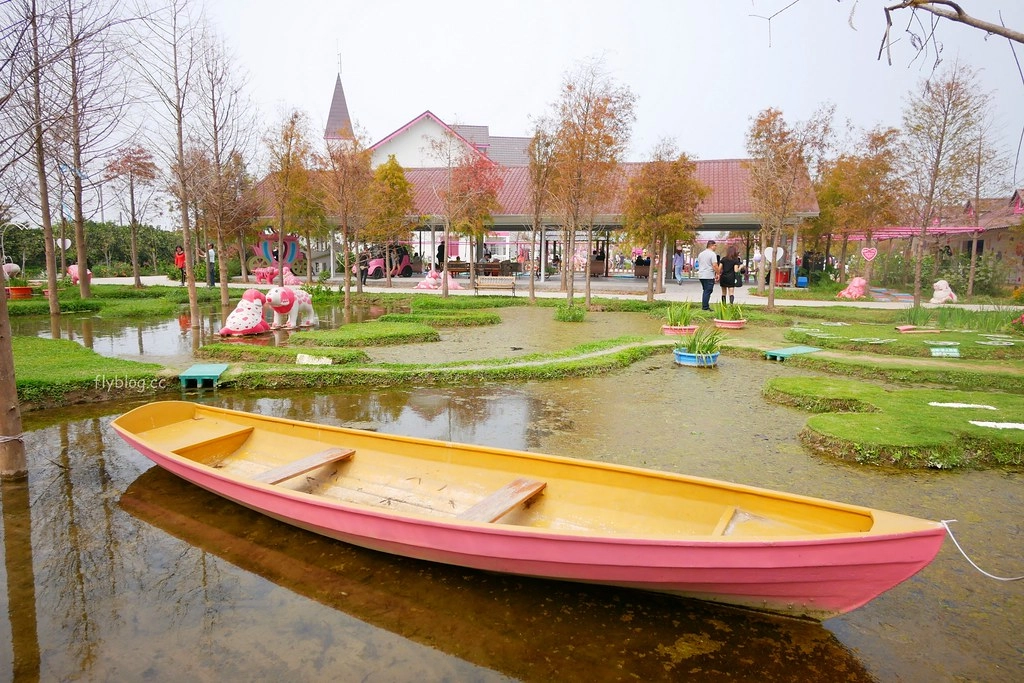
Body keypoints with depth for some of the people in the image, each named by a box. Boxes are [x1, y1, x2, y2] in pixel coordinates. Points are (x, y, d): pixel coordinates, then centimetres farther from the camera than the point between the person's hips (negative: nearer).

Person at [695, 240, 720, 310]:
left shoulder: (700, 254, 14)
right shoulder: (712, 254, -10)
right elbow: (715, 265, -17)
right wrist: (717, 273, -8)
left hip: (701, 275, 8)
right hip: (709, 276, -8)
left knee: (705, 291, 16)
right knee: (708, 291, -3)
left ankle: (704, 306, 16)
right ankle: (705, 307, -4)